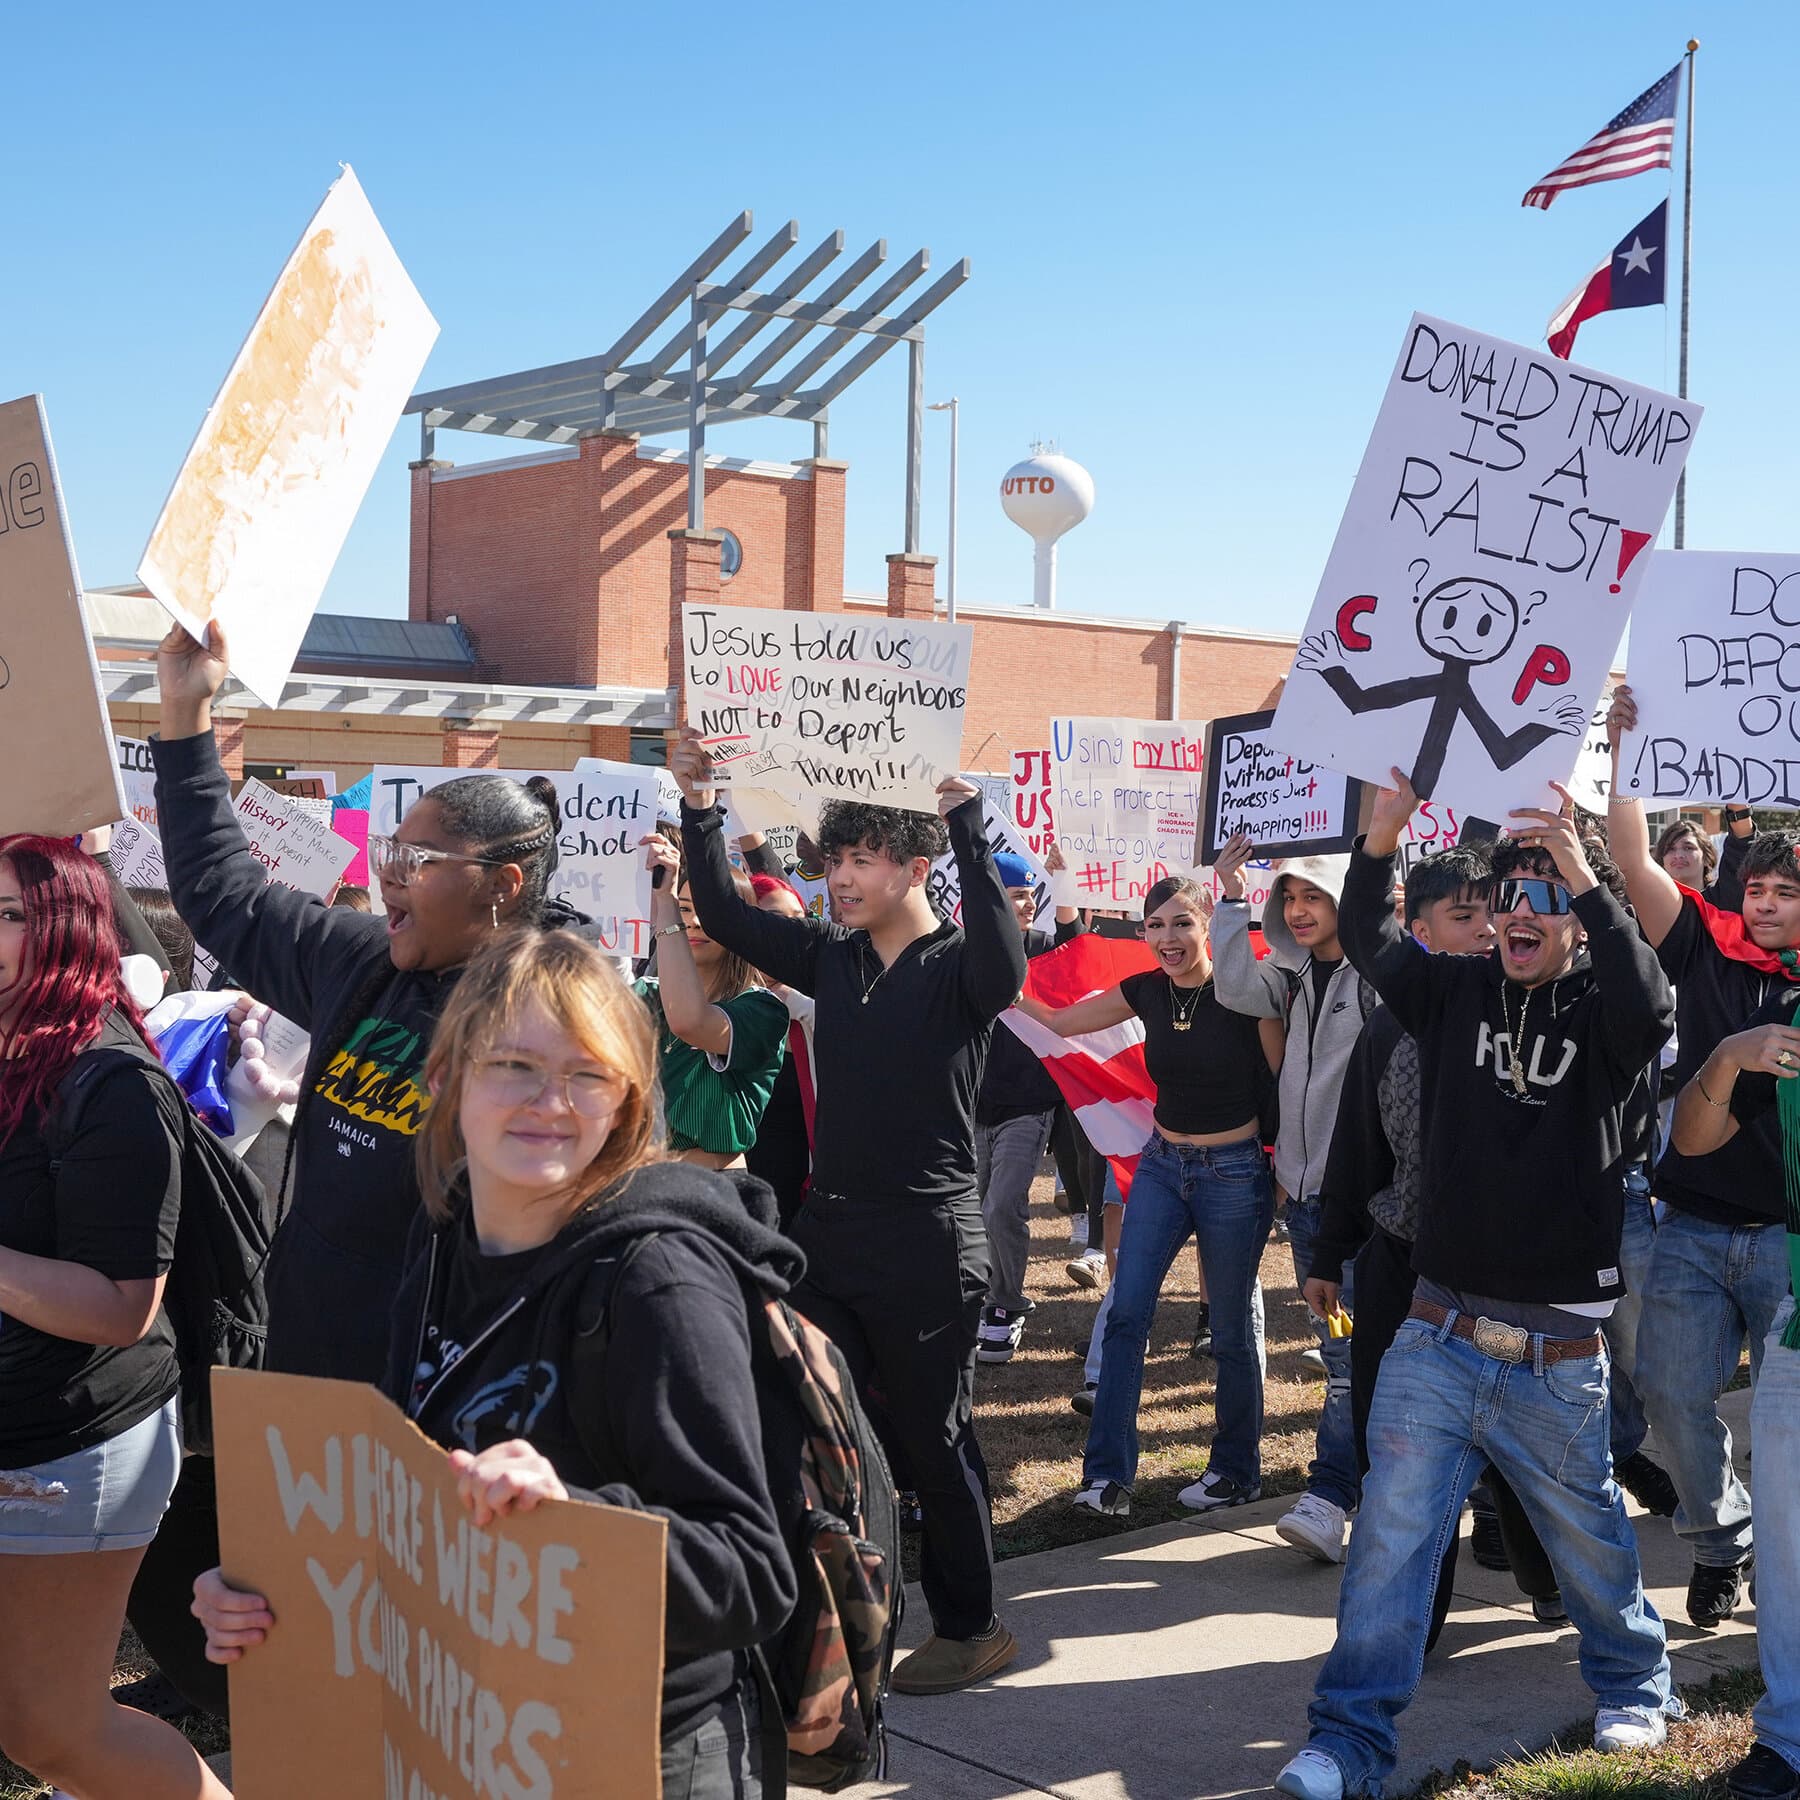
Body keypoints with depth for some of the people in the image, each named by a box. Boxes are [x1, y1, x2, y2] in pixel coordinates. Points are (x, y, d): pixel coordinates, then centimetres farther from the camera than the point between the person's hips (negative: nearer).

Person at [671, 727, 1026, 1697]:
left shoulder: (956, 969, -10)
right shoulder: (831, 957, 7)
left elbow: (1003, 963, -32)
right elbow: (724, 915, 7)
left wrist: (968, 822, -35)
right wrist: (700, 809, -4)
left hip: (926, 1244, -6)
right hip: (829, 1234, 6)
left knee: (934, 1443, 5)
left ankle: (971, 1627, 21)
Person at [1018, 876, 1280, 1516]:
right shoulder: (1146, 990, 0)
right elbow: (1059, 1021, 12)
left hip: (1234, 1172, -4)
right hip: (1162, 1164, 4)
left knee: (1230, 1328, 7)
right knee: (1126, 1312, -5)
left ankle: (1237, 1469, 26)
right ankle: (1108, 1474, 1)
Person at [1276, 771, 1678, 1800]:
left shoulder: (1602, 1017, -5)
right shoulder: (1459, 992, 5)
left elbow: (1649, 1006, -27)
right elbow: (1368, 940, -1)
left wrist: (1583, 876, -32)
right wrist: (1384, 835, -17)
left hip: (1558, 1359, -1)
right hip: (1438, 1340, 2)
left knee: (1589, 1537, 18)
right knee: (1393, 1540, -3)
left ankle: (1635, 1684, 43)